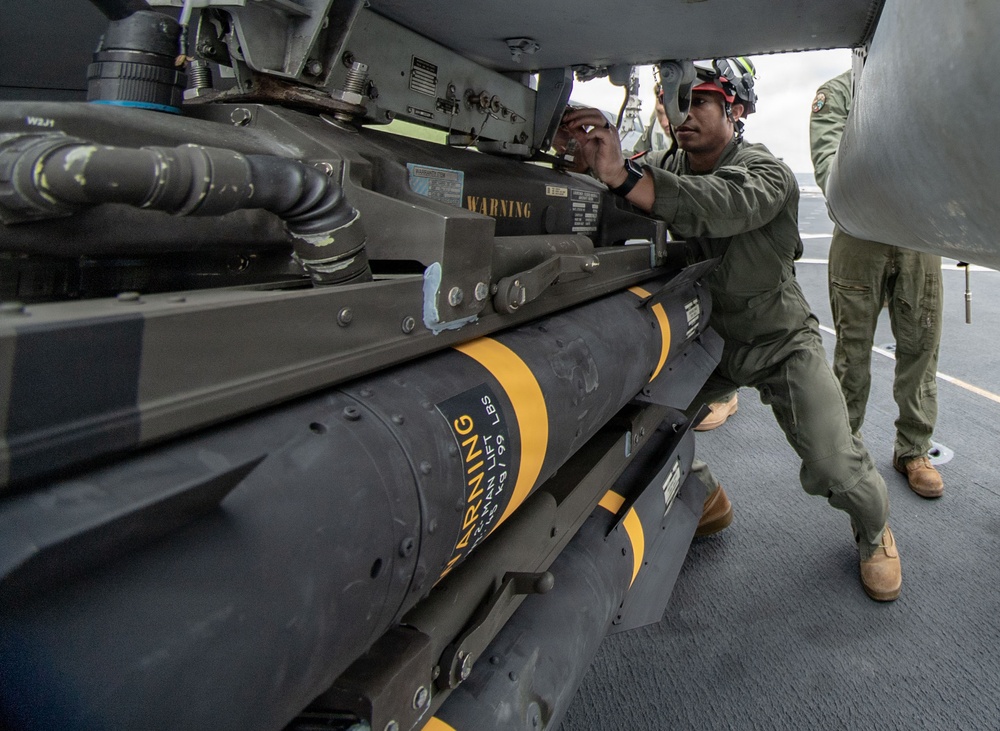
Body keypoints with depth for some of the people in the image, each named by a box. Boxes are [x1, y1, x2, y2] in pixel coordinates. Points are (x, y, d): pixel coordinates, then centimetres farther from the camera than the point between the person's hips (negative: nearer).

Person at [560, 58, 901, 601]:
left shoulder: (767, 173, -20)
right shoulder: (665, 168, -1)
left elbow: (723, 207, -42)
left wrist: (621, 175, -55)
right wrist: (594, 162, -36)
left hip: (780, 341, -4)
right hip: (704, 337, 4)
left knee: (835, 468, -12)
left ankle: (874, 531, 26)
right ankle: (705, 501, 16)